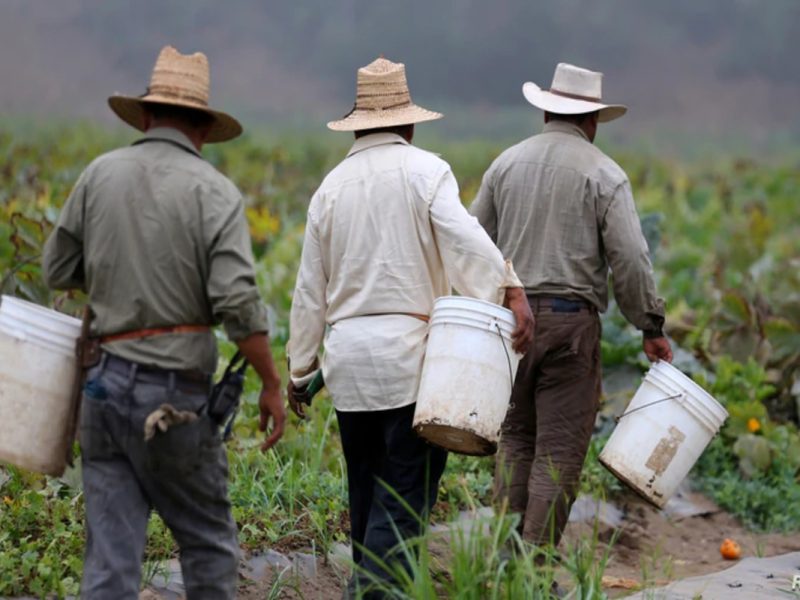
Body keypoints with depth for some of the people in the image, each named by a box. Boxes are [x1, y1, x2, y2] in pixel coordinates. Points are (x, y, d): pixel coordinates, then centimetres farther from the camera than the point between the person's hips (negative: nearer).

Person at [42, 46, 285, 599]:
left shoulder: (100, 174, 5)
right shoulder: (213, 191, -7)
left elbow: (58, 271, 11)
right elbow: (237, 302, -15)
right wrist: (272, 385, -6)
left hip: (105, 384, 4)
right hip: (175, 388, -4)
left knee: (111, 547, 5)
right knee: (208, 541, 11)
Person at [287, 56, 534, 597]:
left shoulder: (331, 187, 13)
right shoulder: (425, 171, -2)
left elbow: (311, 290, 17)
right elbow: (466, 240, -20)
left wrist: (301, 369, 24)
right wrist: (512, 292, -26)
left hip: (347, 355, 5)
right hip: (408, 352, -5)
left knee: (366, 489, 13)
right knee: (406, 491, -7)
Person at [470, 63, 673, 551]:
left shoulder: (507, 163, 9)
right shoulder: (604, 174, -3)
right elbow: (630, 259, -8)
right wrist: (652, 327, 2)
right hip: (570, 319, -4)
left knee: (516, 439, 15)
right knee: (559, 451, -1)